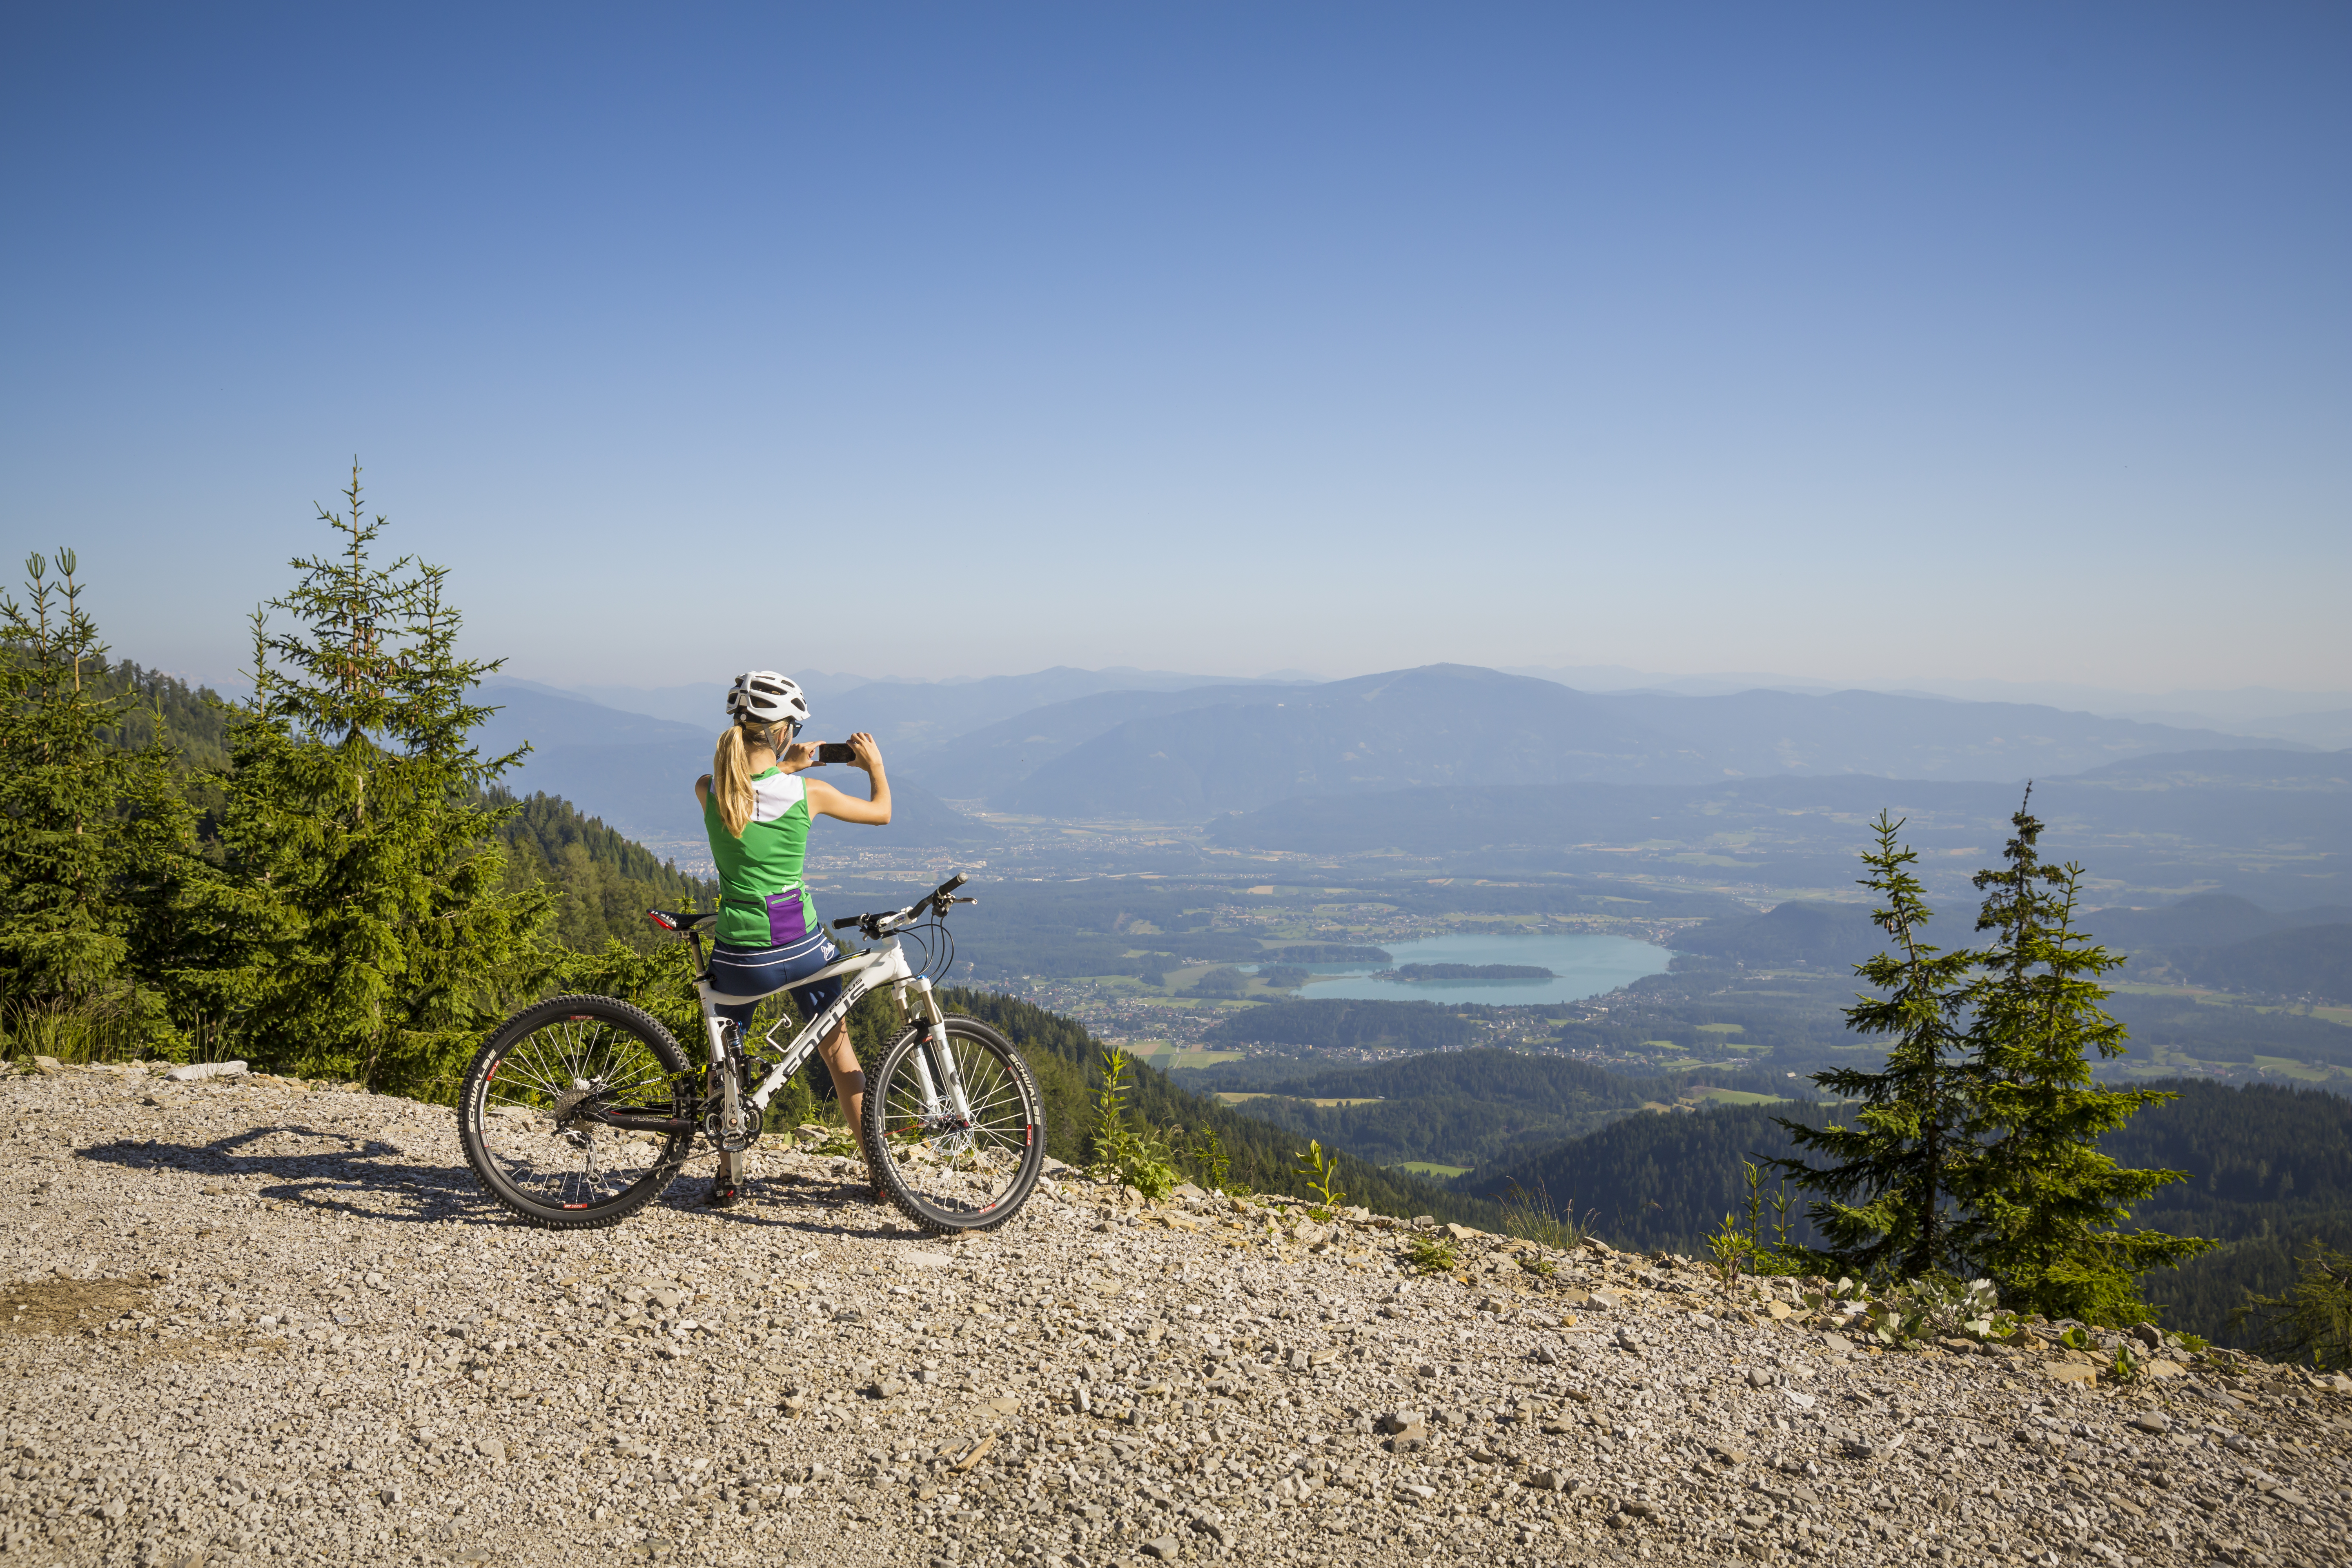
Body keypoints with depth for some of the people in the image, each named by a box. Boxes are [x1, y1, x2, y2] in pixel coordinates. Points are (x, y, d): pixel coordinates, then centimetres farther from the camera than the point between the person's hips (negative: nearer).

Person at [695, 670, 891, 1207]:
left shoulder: (708, 790, -10)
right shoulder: (809, 793, -12)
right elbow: (882, 812, 6)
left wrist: (785, 767, 22)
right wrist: (875, 764, 22)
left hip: (739, 951, 0)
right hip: (802, 945, 0)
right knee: (838, 1049, 19)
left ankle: (726, 1178, 26)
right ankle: (877, 1170, 22)